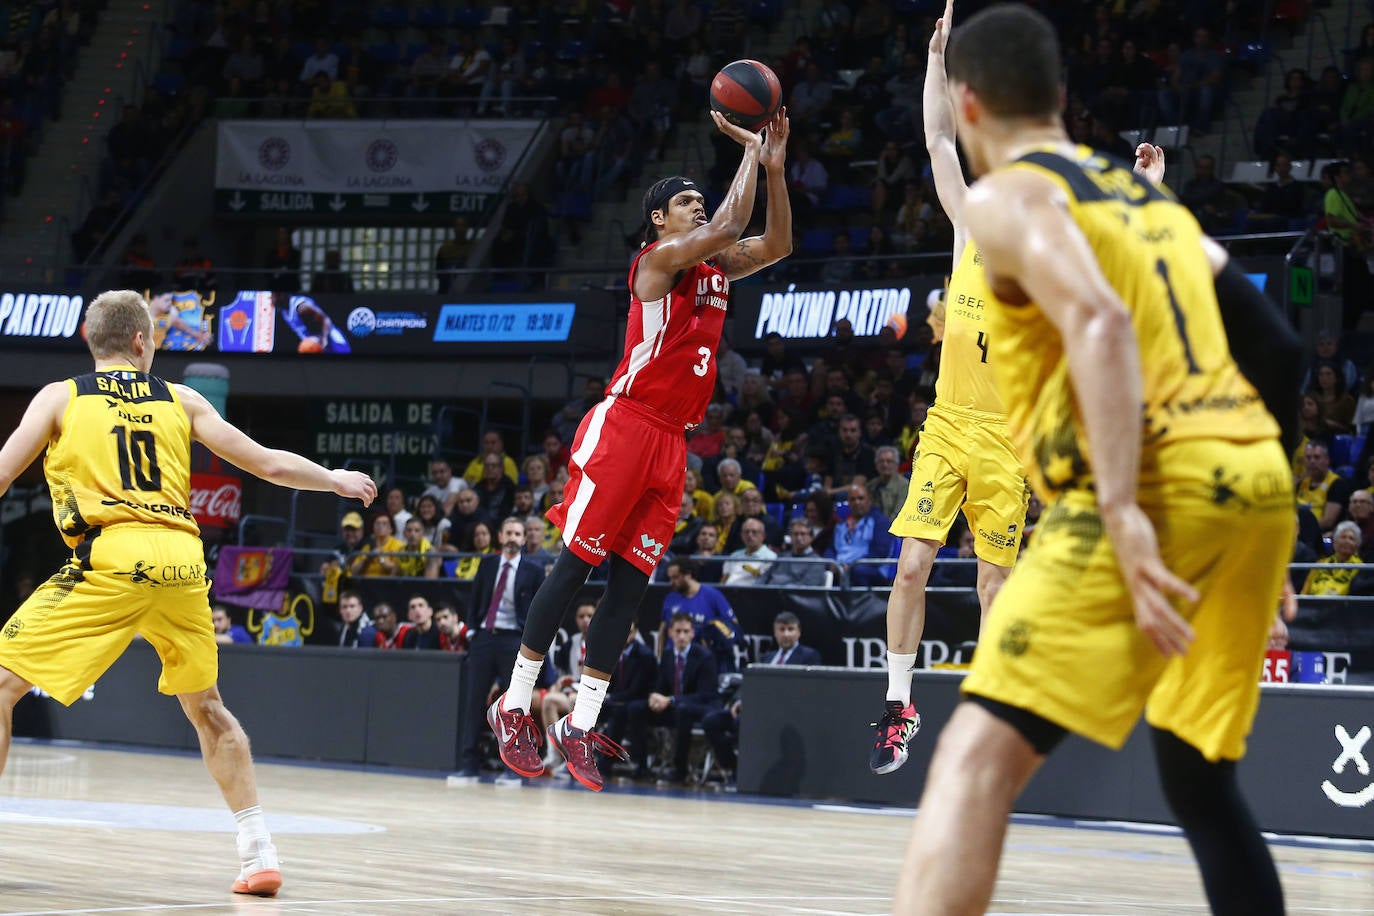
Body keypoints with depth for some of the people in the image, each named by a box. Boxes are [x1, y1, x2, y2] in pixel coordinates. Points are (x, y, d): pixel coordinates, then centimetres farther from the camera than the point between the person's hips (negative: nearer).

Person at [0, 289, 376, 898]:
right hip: (181, 561, 3)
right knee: (204, 706, 22)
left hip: (109, 561, -3)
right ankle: (259, 852, 18)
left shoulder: (60, 398, 12)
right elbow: (269, 465, 21)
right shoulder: (181, 401, 18)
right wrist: (336, 481, 38)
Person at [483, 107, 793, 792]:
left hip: (670, 441, 8)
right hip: (624, 426, -8)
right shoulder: (659, 259, -6)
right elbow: (729, 226, -19)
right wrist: (749, 150, -8)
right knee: (576, 564, -6)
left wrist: (773, 165, 4)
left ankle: (579, 726, 6)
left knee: (630, 582, 4)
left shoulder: (716, 268, 17)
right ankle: (514, 705, 1)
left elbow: (776, 245, 14)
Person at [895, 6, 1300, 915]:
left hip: (1161, 489, -8)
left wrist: (1121, 511, -22)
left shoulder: (1006, 196, 2)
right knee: (1199, 774, 21)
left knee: (979, 753, -14)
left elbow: (1101, 325, -16)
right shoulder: (1152, 199, 26)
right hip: (1255, 479, 8)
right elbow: (1278, 348, 23)